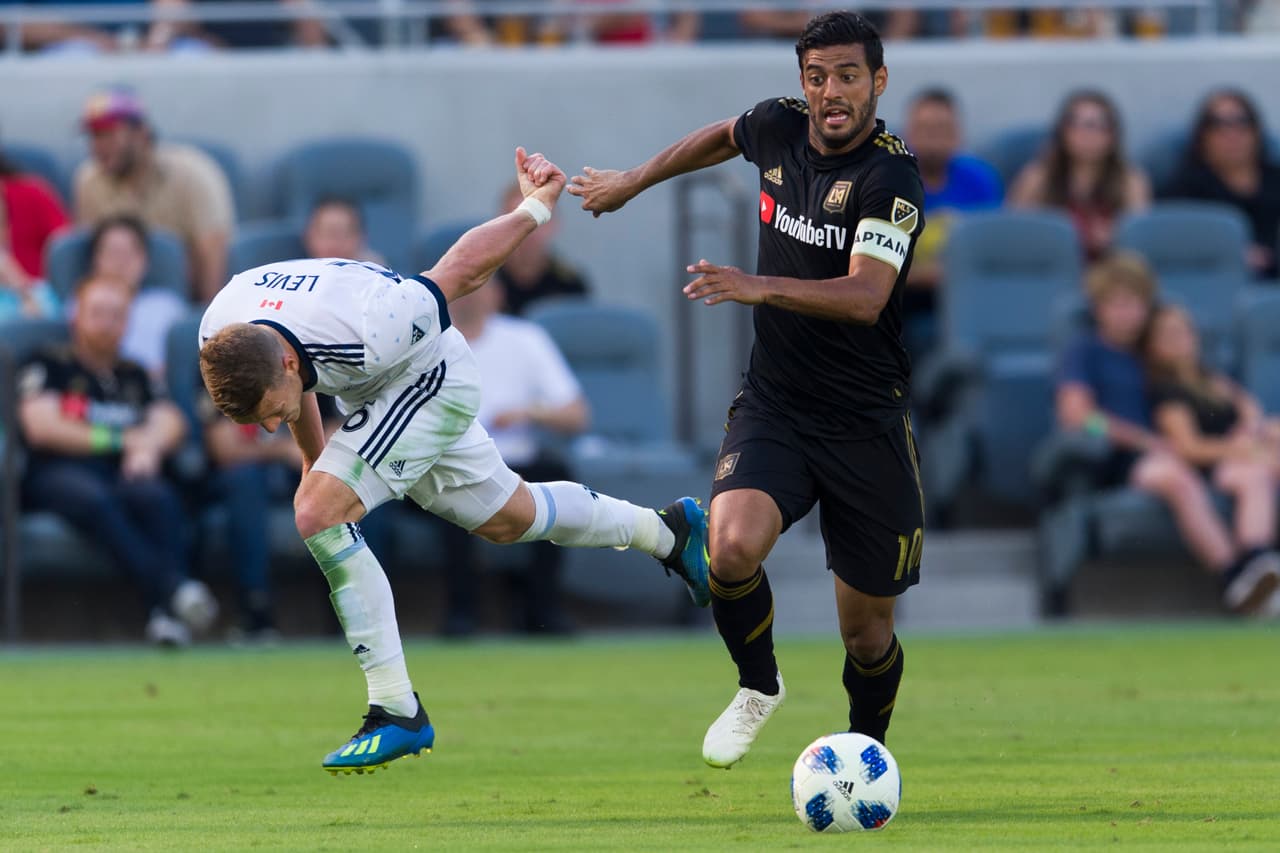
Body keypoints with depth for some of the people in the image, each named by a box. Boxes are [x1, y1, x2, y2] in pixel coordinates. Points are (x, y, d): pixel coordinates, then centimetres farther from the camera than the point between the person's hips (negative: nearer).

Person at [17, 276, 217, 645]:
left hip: (124, 475, 3)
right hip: (59, 473, -3)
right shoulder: (49, 365, 12)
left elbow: (170, 423, 13)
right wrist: (122, 440, 0)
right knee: (95, 499, -40)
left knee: (159, 497, -34)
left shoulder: (134, 376, 26)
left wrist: (149, 447, -13)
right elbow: (42, 428, -1)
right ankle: (169, 588, -58)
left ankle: (169, 616, -53)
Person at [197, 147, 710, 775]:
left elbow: (462, 270, -25)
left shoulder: (361, 334, -43)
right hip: (377, 391, 7)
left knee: (319, 509, -24)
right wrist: (312, 452, 16)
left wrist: (536, 207, -11)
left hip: (431, 382, -7)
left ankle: (397, 712, -19)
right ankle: (667, 531, 48)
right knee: (508, 518, 23)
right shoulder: (220, 337, -25)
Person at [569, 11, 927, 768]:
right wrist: (633, 182, 35)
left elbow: (865, 298, -31)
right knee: (734, 544, -26)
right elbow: (724, 137, 26)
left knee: (867, 627, 4)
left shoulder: (892, 178, -18)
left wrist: (760, 287, -43)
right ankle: (759, 686, 3)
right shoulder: (777, 127, -1)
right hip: (774, 407, 3)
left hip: (866, 424, -3)